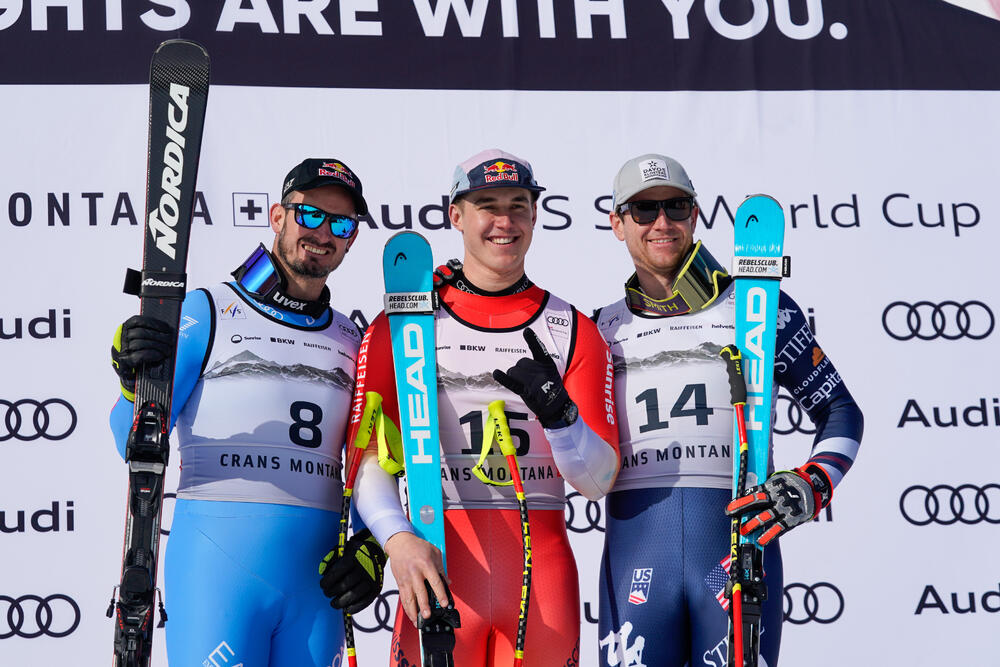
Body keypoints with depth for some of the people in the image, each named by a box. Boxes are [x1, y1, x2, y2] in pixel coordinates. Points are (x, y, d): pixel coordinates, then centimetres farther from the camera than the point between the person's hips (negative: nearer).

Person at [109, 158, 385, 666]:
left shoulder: (353, 342, 14)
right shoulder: (208, 312, 1)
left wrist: (370, 546, 1)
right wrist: (137, 382, -21)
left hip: (318, 573, 4)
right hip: (216, 563, -4)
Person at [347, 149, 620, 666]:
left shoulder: (574, 331, 9)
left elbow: (598, 481, 4)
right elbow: (370, 457, 0)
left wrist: (559, 415, -15)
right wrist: (398, 540, -18)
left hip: (544, 565, 2)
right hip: (441, 566, -2)